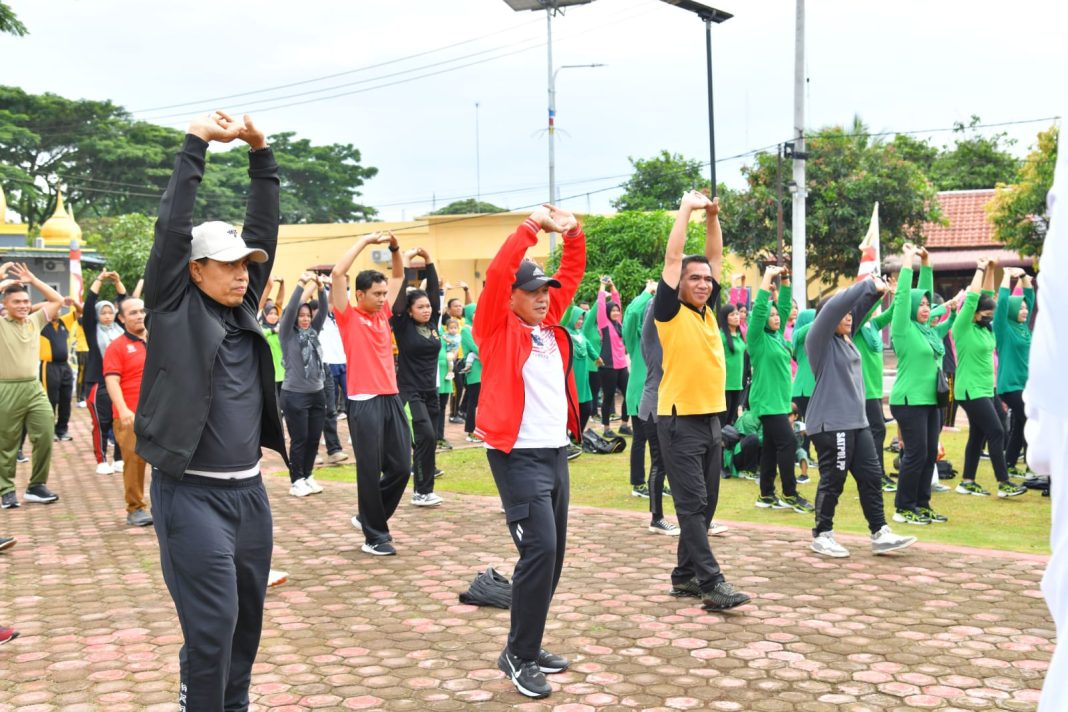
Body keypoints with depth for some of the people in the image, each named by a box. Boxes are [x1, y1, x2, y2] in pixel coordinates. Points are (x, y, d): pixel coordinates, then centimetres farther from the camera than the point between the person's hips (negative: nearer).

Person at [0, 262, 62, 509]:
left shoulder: (35, 321, 10)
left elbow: (57, 300, 12)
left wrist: (32, 280, 7)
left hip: (34, 387, 4)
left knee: (45, 435, -3)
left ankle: (36, 486, 10)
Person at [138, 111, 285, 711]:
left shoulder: (243, 306, 10)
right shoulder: (174, 307, -4)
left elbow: (265, 228, 9)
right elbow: (172, 227, -11)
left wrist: (261, 152, 4)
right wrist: (196, 144, -8)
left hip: (249, 490, 6)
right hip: (191, 494, -6)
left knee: (248, 618, 13)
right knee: (212, 624, -8)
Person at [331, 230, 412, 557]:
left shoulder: (383, 314, 13)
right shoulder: (349, 317, -3)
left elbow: (398, 276, 24)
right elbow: (337, 273, -14)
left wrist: (395, 248, 8)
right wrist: (366, 241, -10)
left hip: (392, 398, 6)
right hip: (365, 403, -6)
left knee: (401, 467, 7)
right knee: (370, 470, 0)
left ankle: (368, 517, 26)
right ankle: (375, 535, 11)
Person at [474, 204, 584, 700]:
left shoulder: (548, 324, 13)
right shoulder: (498, 327, -4)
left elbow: (571, 276, 18)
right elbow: (496, 274, -17)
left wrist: (572, 234, 4)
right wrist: (531, 228, -14)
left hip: (556, 451, 8)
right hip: (519, 455, -8)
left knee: (553, 553, 10)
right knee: (539, 550, -13)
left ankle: (529, 647, 22)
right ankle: (518, 655, 0)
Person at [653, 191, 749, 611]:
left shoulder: (708, 309, 11)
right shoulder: (670, 311, -6)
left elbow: (715, 257, 16)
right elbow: (672, 258, -10)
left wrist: (712, 216, 7)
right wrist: (686, 209, -4)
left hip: (711, 419, 7)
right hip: (679, 421, -7)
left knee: (705, 505, 11)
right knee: (692, 505, -7)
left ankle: (685, 576, 20)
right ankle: (712, 584, -9)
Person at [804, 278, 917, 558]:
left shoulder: (846, 338, 13)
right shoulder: (819, 340, -9)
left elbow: (858, 307, 18)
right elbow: (834, 306, -21)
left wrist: (875, 291, -1)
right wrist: (869, 285, -19)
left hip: (856, 421, 9)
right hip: (830, 423, -9)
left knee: (871, 477, 7)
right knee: (832, 481, -1)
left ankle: (880, 534, 12)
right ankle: (821, 536, 12)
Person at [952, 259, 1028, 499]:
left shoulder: (985, 328, 10)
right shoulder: (963, 327, -12)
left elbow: (987, 298, 16)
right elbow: (972, 297, -17)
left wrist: (989, 271, 10)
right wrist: (980, 269, -9)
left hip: (985, 390, 9)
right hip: (971, 391, -9)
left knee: (978, 436, 9)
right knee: (997, 433, -10)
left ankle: (967, 483, 14)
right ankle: (1004, 484, -6)